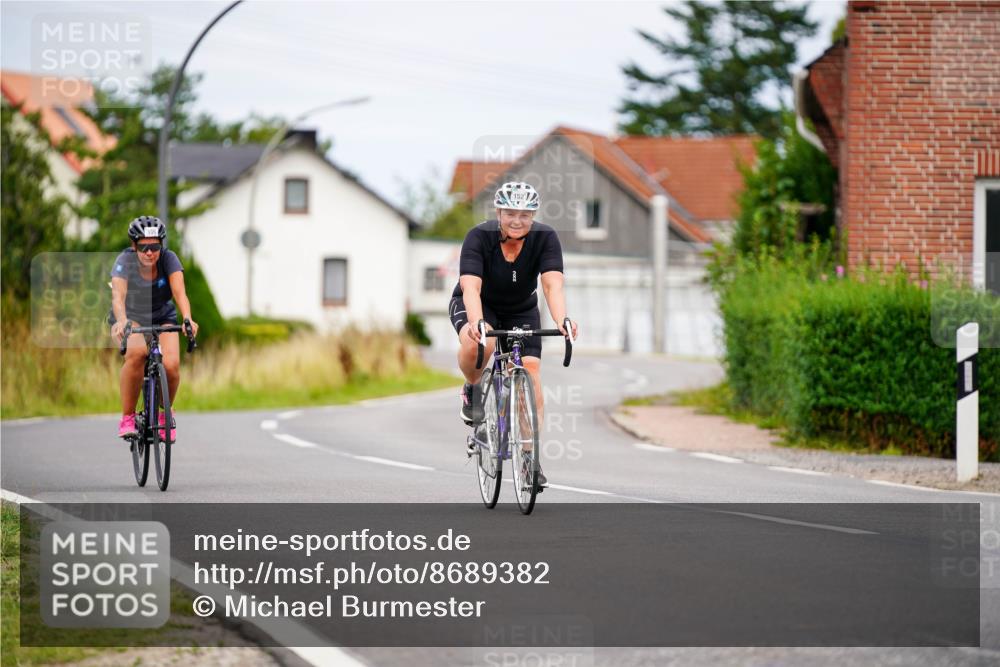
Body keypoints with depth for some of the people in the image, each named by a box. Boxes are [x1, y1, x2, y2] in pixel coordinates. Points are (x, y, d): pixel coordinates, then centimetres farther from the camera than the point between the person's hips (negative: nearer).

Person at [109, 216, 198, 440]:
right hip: (130, 317, -2)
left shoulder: (168, 259, -20)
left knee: (171, 364, -25)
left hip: (162, 318, 2)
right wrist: (122, 321, -59)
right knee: (137, 353, -35)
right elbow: (118, 295, -39)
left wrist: (188, 319, -53)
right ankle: (127, 417, -20)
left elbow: (179, 292, -34)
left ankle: (165, 413, 6)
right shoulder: (125, 261, -24)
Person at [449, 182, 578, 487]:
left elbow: (552, 285, -34)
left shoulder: (545, 238, -23)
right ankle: (472, 390, -4)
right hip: (477, 305, -2)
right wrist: (476, 322, -59)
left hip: (521, 310, 3)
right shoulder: (479, 237, -29)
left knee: (531, 370, -17)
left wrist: (562, 321, -53)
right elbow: (471, 287, -39)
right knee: (477, 344, -37)